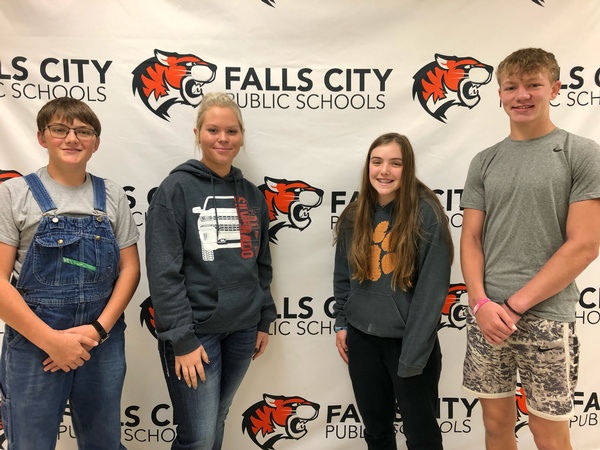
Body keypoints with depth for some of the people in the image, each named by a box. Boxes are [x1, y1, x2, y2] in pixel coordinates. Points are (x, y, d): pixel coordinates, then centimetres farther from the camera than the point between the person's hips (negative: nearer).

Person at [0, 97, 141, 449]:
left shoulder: (112, 196, 3)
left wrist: (98, 330, -9)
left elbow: (130, 269, 3)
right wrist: (51, 340, -14)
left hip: (104, 344, 3)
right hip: (34, 345, -2)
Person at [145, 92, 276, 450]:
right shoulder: (177, 188, -9)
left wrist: (264, 320, 11)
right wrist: (182, 339, -16)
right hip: (195, 330, -5)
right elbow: (164, 272, -13)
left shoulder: (251, 194, 7)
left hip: (242, 329, 5)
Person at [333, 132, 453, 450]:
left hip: (409, 340, -4)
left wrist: (413, 353, -17)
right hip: (362, 338, 4)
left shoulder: (426, 213, -14)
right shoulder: (353, 216, 2)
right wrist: (341, 323, 8)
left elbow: (432, 287, -16)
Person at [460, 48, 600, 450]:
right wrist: (481, 302, -9)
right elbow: (471, 239, 6)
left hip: (547, 318, -3)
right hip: (488, 315, 3)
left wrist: (515, 304, -12)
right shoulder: (484, 162, 8)